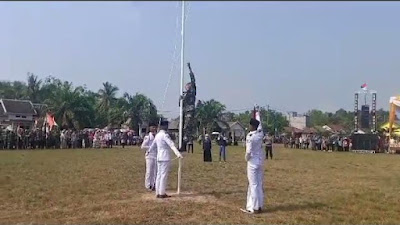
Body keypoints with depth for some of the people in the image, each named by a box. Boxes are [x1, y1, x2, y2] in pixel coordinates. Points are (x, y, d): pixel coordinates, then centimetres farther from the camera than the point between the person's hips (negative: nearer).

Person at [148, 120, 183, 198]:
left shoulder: (157, 135, 13)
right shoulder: (165, 135, -13)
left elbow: (153, 145, 27)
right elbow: (172, 145, -25)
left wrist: (149, 151, 46)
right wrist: (178, 153, -35)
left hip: (159, 157, 8)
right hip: (165, 157, -8)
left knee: (159, 174, 11)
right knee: (164, 175, -4)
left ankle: (158, 193, 14)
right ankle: (162, 193, -2)